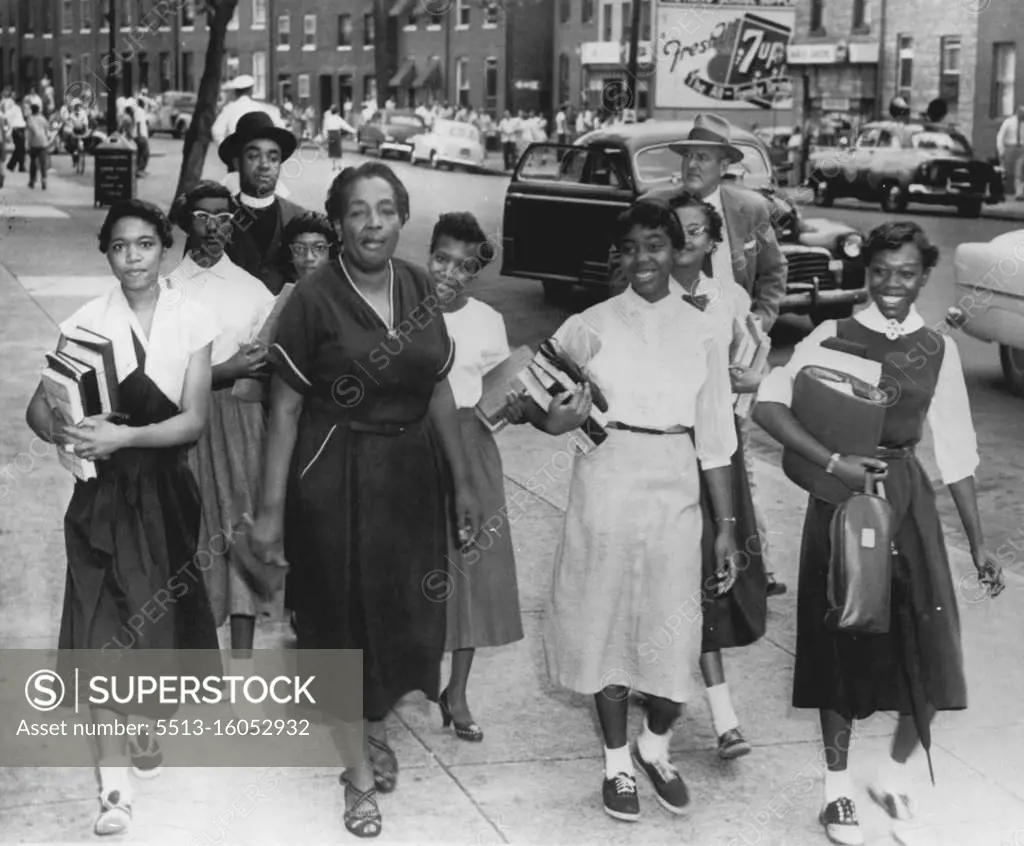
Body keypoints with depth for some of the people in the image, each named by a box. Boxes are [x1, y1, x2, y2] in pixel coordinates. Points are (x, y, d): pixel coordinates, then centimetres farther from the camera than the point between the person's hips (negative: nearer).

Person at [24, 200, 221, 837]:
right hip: (103, 489, -1)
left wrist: (128, 436, -22)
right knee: (104, 631, -8)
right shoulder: (85, 324, -3)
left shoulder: (193, 323, -3)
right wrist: (67, 433, -25)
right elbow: (39, 407, -3)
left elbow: (195, 419, -9)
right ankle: (116, 786, -6)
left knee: (162, 616, 13)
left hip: (166, 486, 1)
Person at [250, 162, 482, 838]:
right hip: (335, 479, -4)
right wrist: (271, 509, -10)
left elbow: (439, 391, 8)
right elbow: (286, 409, -10)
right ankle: (358, 765, 26)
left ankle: (377, 721, 43)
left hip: (411, 474, 4)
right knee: (345, 612, 8)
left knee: (406, 611, 14)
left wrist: (463, 482, 8)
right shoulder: (313, 300, -13)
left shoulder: (420, 287, 0)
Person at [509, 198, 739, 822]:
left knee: (674, 636, 2)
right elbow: (529, 391, 1)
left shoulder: (701, 333, 4)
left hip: (675, 494, 1)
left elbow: (716, 440, 6)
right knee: (607, 626, 8)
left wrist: (727, 526, 4)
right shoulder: (591, 326, 0)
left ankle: (655, 747, 30)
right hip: (605, 488, -1)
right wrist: (550, 420, -22)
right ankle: (617, 760, 27)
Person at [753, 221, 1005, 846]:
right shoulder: (834, 338, -5)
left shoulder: (939, 350, 4)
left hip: (908, 499, 2)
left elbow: (956, 451, 8)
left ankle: (897, 771, 26)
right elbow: (768, 405, -14)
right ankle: (839, 788, 23)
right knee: (842, 642, 6)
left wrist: (978, 542, 8)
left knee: (928, 649, -1)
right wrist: (833, 462, -22)